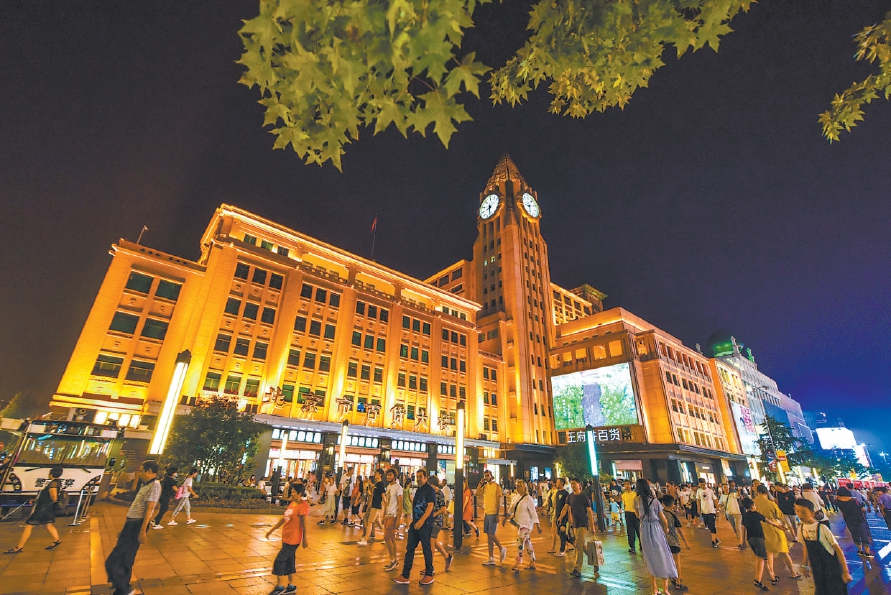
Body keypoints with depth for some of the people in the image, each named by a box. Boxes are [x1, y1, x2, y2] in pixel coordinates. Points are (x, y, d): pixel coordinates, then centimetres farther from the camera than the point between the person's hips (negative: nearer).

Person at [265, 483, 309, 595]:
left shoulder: (303, 505, -18)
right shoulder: (291, 503, 8)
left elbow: (304, 523, -17)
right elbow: (283, 518, 16)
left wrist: (305, 539, -14)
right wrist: (271, 530, 18)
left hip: (293, 539, -8)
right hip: (286, 537, 8)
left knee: (279, 561, -4)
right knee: (289, 562, 16)